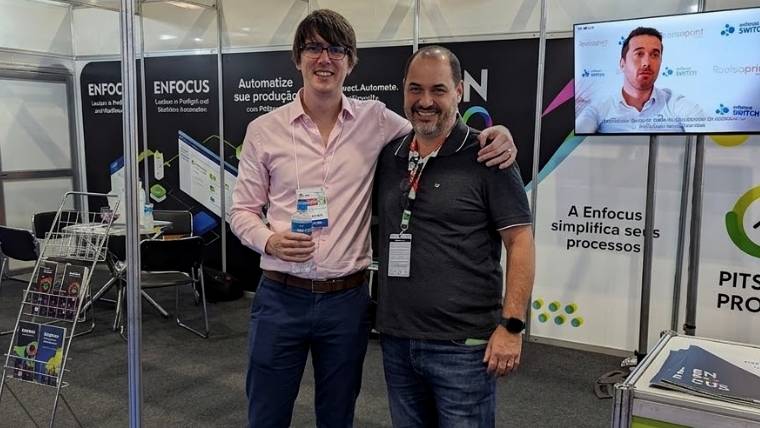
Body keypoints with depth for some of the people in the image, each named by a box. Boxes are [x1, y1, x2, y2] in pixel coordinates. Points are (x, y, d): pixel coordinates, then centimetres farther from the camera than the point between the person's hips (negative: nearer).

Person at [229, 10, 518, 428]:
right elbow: (242, 210, 6)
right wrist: (270, 241, -16)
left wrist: (494, 136, -12)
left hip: (347, 299, 1)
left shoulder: (375, 120, 0)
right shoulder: (263, 130, 0)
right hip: (281, 297, 0)